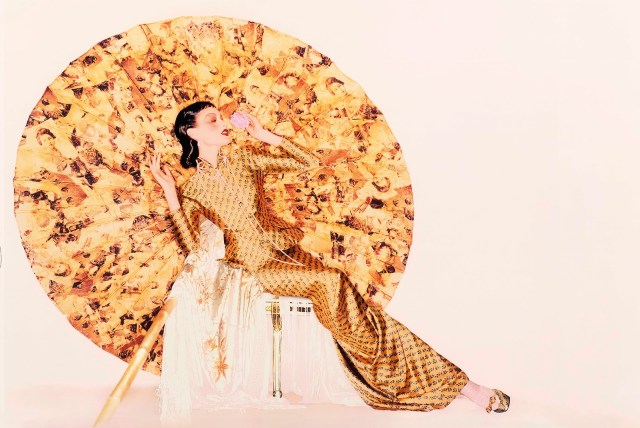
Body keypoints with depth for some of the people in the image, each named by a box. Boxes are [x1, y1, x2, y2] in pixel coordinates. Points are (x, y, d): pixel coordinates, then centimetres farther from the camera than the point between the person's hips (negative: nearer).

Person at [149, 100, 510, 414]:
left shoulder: (241, 155, 9)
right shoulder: (193, 189, 3)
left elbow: (311, 163, 9)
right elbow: (194, 246, -11)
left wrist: (269, 136, -1)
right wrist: (171, 195, -16)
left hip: (287, 250, 3)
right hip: (256, 264, -3)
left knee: (345, 306, -18)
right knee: (330, 282, -29)